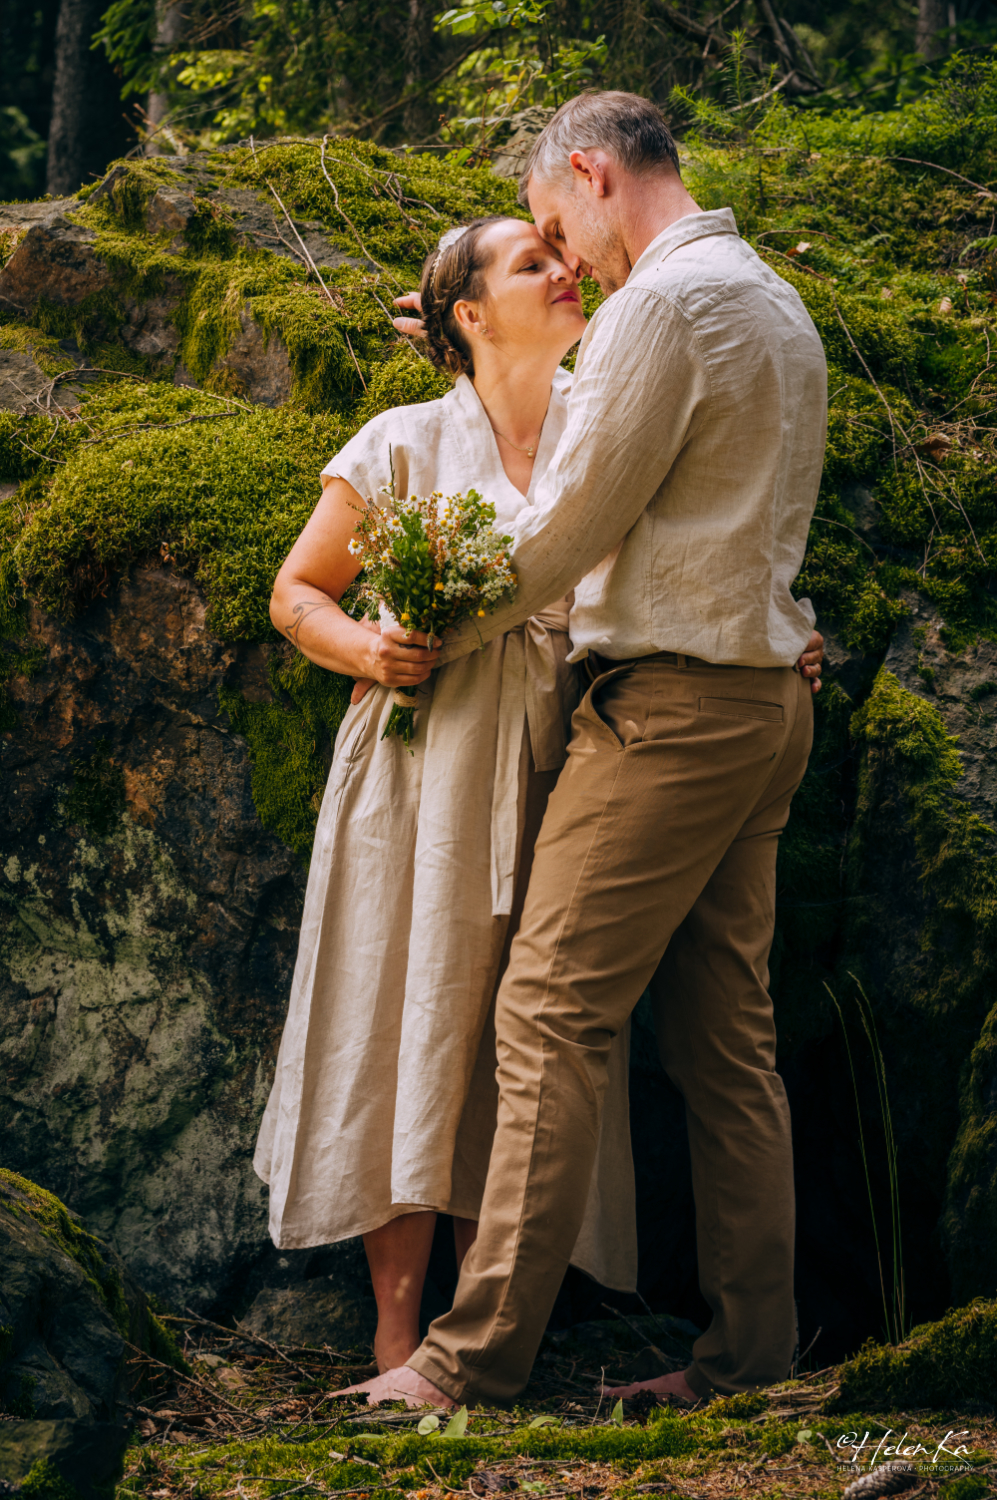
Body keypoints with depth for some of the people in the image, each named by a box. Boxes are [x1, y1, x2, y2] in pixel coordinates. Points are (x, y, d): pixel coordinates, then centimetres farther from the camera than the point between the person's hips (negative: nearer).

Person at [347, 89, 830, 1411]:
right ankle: (751, 1358, 8)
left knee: (553, 1013, -9)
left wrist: (438, 638, 3)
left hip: (669, 705, -9)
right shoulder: (780, 307, 18)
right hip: (767, 699, 9)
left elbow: (573, 522, -11)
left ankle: (481, 1354, -10)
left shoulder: (661, 303, -12)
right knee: (727, 1039, 8)